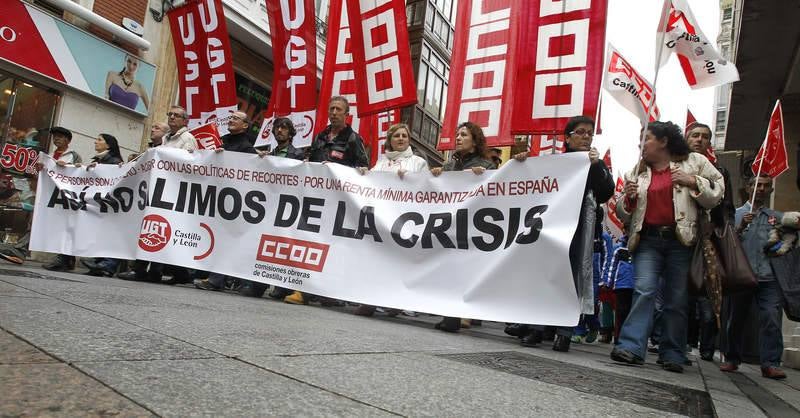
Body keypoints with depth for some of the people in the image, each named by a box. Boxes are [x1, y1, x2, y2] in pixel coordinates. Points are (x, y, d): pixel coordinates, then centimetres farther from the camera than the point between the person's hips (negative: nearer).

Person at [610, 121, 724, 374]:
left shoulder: (694, 162, 8)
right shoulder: (637, 172, 15)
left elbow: (717, 194, 6)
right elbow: (623, 215, 16)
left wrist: (694, 182, -9)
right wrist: (629, 197, -4)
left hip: (681, 241, -1)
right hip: (648, 240, 1)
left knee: (677, 299, 2)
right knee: (644, 290, -14)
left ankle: (672, 355, 12)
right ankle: (631, 347, -16)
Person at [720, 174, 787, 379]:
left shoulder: (778, 217, 17)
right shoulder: (736, 214, 12)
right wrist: (740, 228, -14)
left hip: (769, 277, 1)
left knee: (772, 317, -11)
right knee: (736, 319, 6)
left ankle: (770, 364, -8)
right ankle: (732, 359, 17)